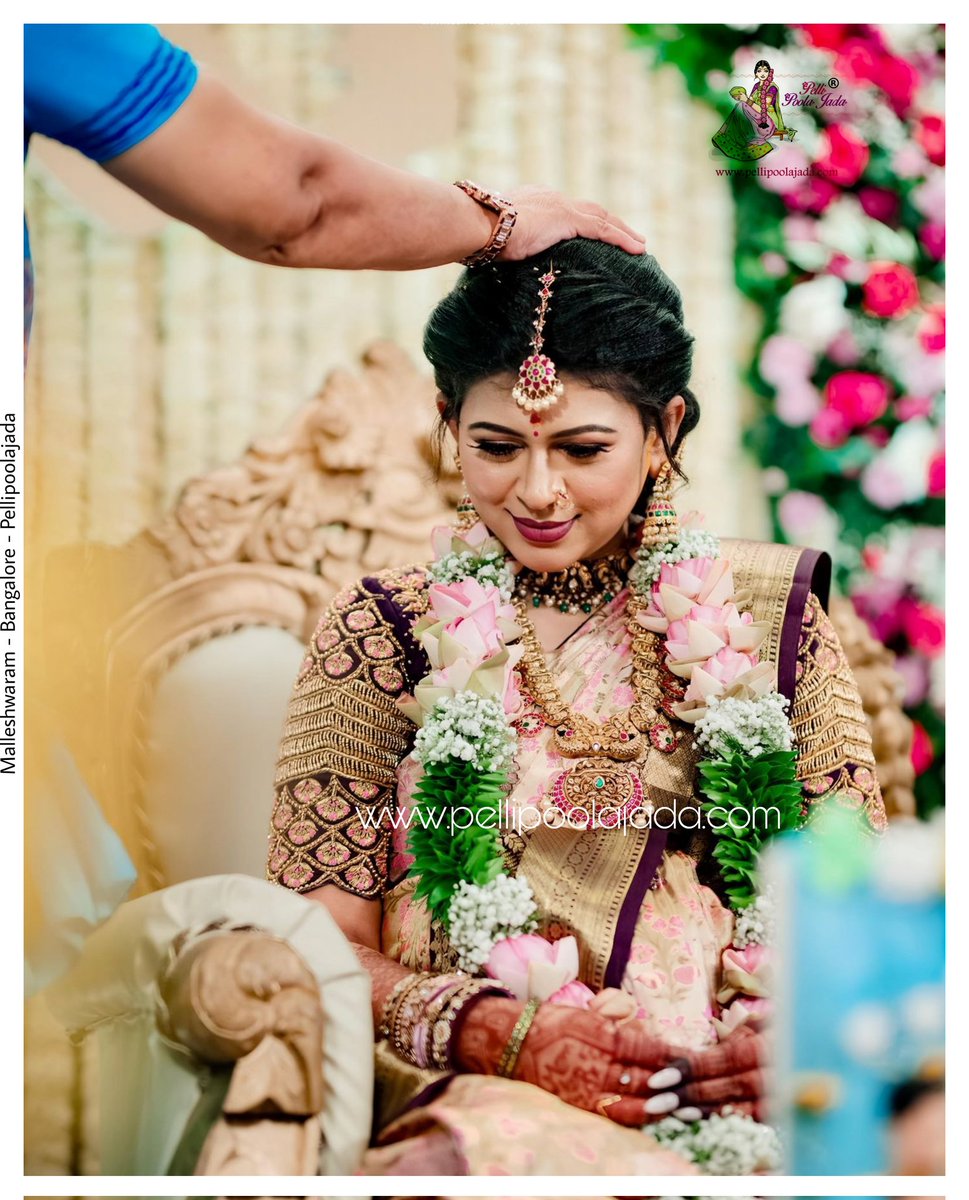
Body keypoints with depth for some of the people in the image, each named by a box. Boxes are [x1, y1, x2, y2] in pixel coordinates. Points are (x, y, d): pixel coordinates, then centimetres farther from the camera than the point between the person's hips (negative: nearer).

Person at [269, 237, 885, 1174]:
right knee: (470, 1152, -39)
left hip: (739, 1093, 3)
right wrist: (500, 1034, -15)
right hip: (475, 1091, -3)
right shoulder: (379, 634, 8)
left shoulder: (771, 617, 13)